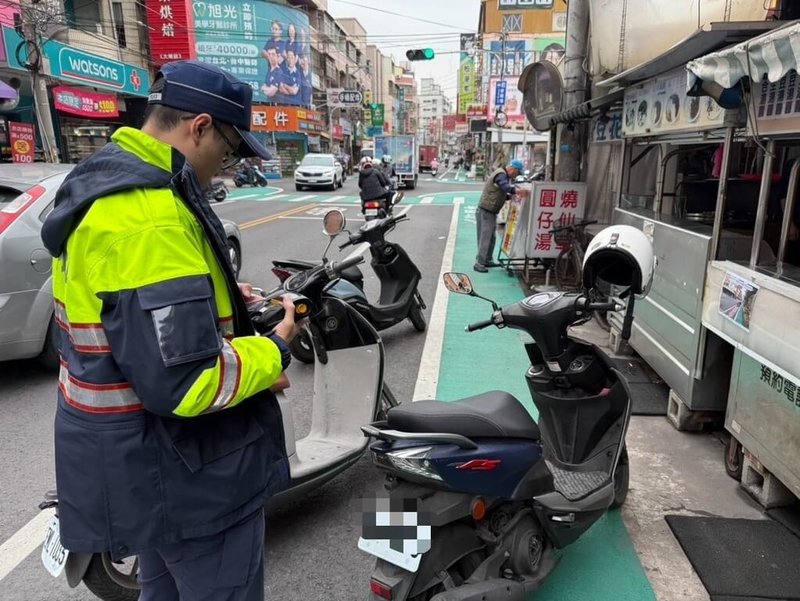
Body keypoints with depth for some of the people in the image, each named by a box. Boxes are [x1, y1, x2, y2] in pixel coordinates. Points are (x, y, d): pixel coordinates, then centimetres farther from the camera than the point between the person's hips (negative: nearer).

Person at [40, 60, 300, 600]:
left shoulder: (108, 178, 6)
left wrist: (220, 296, 9)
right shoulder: (149, 217, -29)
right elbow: (184, 380, -33)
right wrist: (274, 351, -16)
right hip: (184, 467, -10)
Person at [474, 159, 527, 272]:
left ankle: (487, 260, 24)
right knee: (485, 237, -9)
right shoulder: (501, 174, -16)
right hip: (486, 211, -10)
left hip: (492, 212, 10)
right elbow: (507, 187, -34)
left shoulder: (506, 176, 17)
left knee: (492, 237, 15)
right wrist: (518, 191, -45)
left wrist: (511, 196, 2)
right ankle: (479, 263, -6)